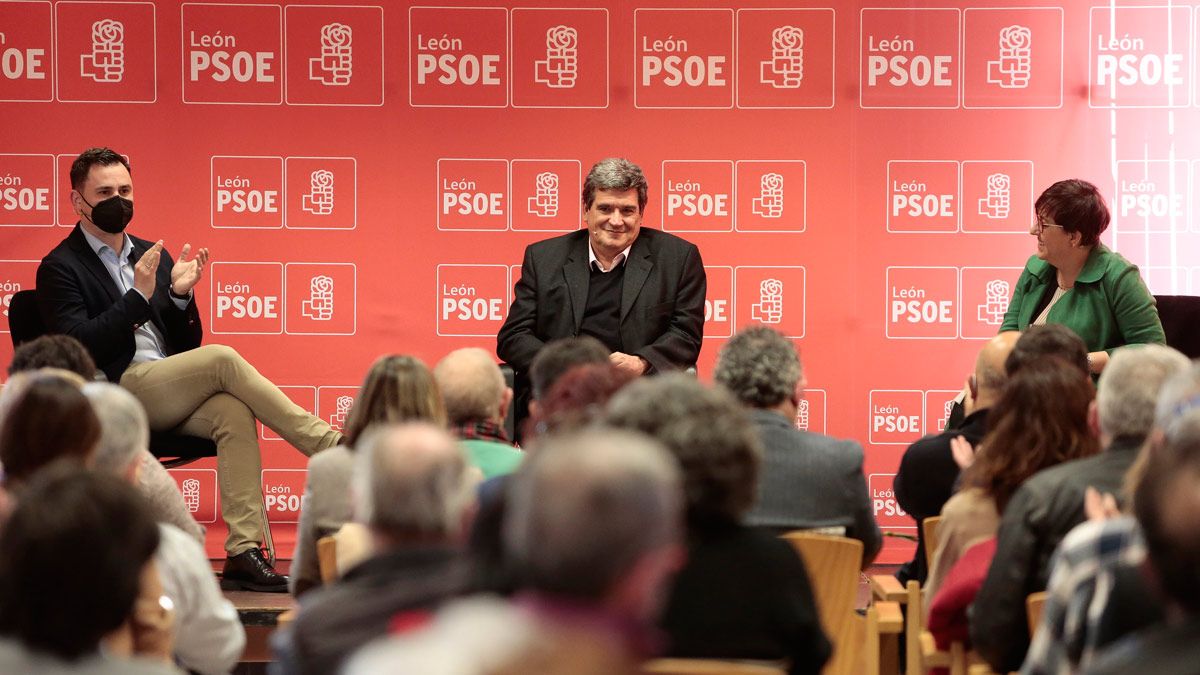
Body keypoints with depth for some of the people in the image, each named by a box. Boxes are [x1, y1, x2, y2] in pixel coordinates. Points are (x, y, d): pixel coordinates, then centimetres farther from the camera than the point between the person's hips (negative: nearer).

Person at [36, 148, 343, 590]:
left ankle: (243, 553, -34)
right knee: (222, 359, -26)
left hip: (173, 394, 6)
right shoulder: (60, 268, 3)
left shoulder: (151, 256, 21)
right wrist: (139, 296, -16)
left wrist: (180, 294, 0)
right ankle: (334, 449, -23)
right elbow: (78, 348, -12)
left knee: (234, 413, -27)